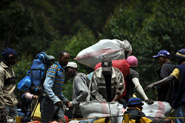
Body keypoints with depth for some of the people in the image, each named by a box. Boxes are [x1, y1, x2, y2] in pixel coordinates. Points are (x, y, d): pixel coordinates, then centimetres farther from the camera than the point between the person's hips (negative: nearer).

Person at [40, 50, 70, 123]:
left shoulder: (62, 70, 20)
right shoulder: (54, 68, -10)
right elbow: (46, 86, -21)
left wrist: (65, 100, 18)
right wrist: (55, 100, -28)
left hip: (57, 101, 9)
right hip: (49, 100, -9)